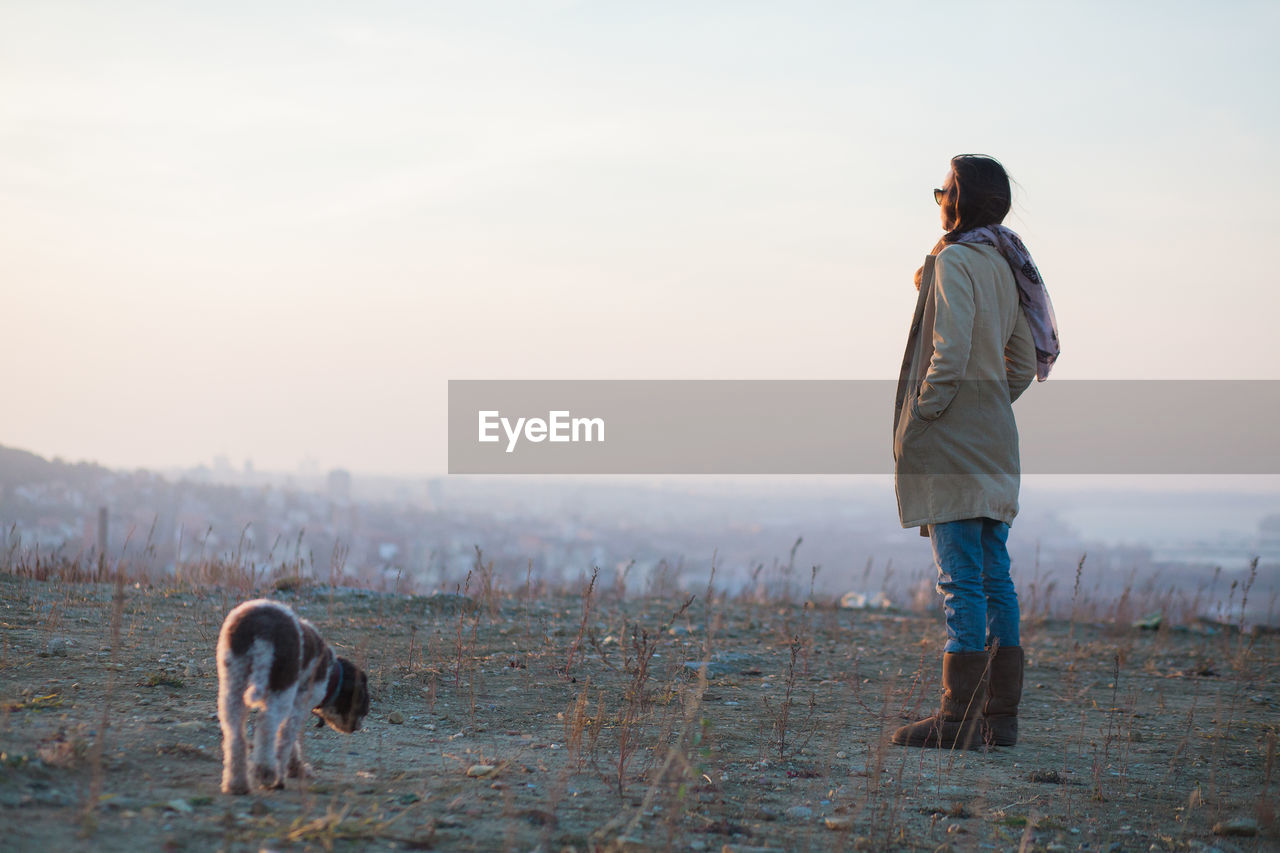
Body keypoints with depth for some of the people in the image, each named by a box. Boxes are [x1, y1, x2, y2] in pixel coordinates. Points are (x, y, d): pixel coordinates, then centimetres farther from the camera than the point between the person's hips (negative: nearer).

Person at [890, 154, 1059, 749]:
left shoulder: (954, 262, -12)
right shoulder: (1004, 267, 13)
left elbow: (950, 354, -21)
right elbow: (1024, 364, 16)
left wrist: (921, 420, -12)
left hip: (951, 437, -9)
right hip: (994, 434, 9)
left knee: (960, 580, -9)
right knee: (994, 577, 9)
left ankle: (960, 719, -8)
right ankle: (1000, 717, 12)